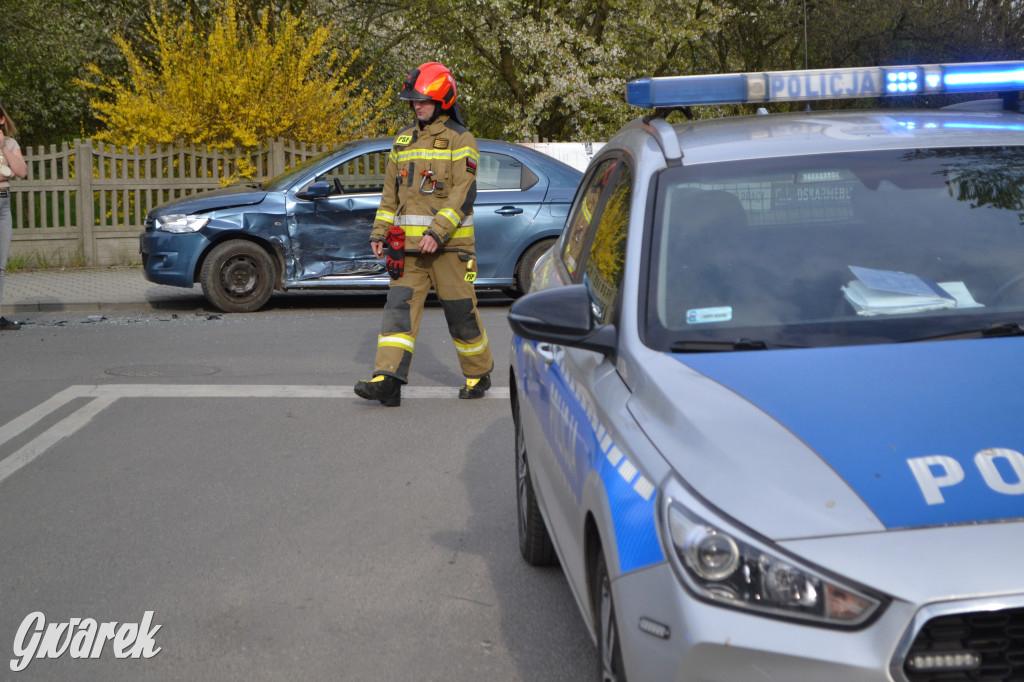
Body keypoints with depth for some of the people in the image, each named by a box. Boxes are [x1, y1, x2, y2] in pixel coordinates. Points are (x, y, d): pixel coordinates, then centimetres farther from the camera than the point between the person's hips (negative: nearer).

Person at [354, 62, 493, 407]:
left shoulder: (460, 140, -4)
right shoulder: (404, 139, 16)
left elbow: (463, 194, -14)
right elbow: (390, 193, 20)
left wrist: (438, 232, -23)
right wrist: (380, 232, 12)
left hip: (449, 245, -5)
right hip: (409, 244, 6)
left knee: (461, 313, 3)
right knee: (399, 307, -6)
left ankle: (479, 375, 21)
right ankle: (387, 381, -12)